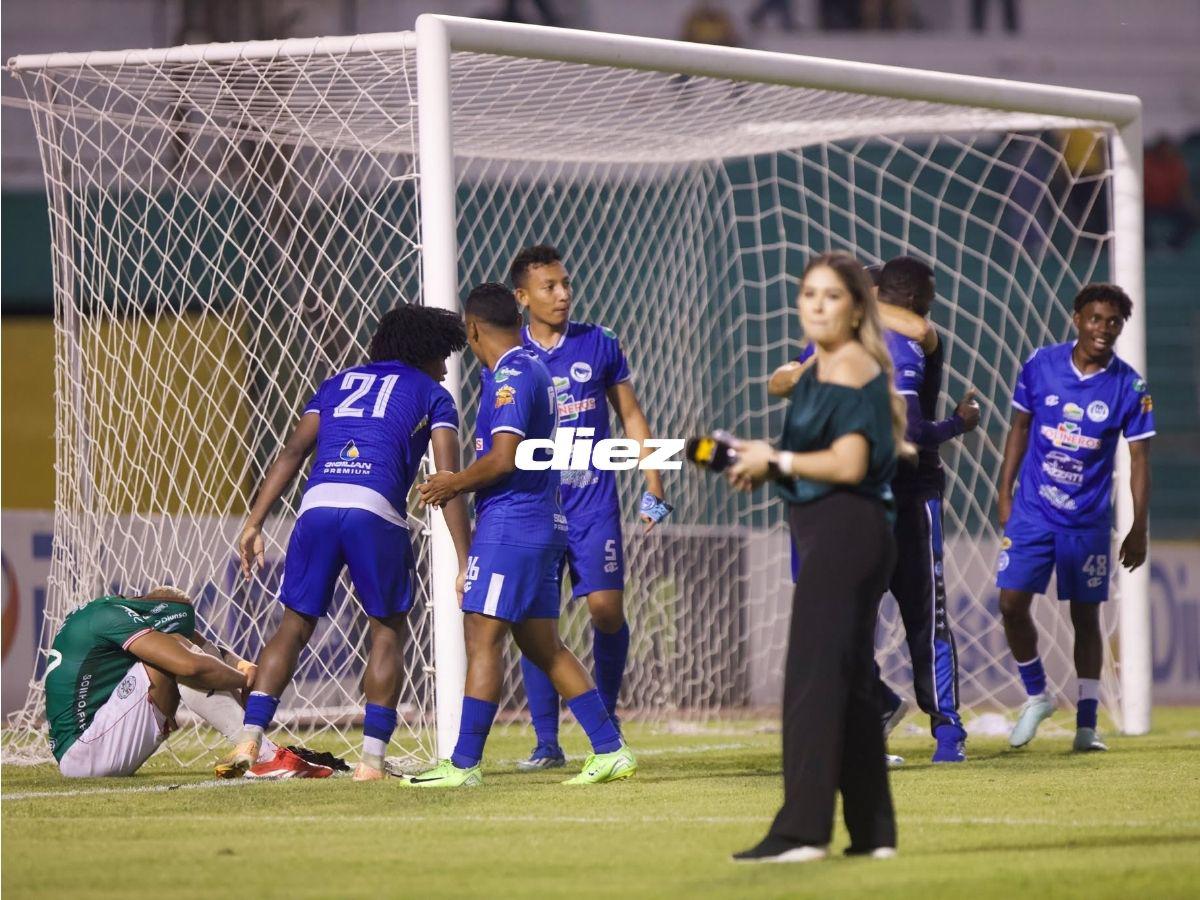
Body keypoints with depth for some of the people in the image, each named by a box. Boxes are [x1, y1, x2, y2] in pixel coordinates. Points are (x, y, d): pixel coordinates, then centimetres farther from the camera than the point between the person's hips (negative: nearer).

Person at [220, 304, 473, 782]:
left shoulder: (339, 383, 29)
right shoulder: (432, 396, 19)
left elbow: (293, 451, 18)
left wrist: (254, 522, 14)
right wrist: (465, 562, 5)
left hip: (317, 505, 3)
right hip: (376, 511, -3)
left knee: (294, 626, 12)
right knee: (387, 631, 12)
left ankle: (249, 739, -1)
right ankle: (371, 759, 4)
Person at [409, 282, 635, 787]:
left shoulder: (510, 377, -13)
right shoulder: (535, 371, 17)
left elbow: (504, 458, -21)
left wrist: (453, 484, -8)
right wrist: (462, 484, 21)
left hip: (509, 525, -10)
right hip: (543, 523, 10)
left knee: (482, 636, -9)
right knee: (542, 646, 13)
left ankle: (464, 764, -11)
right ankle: (610, 751, 12)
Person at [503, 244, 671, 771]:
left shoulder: (599, 346, 5)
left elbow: (631, 417, 12)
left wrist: (653, 487, 6)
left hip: (593, 499, 0)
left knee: (606, 607, -8)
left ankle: (605, 718, 14)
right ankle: (547, 743, 1)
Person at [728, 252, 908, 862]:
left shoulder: (852, 369, -11)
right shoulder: (818, 371, 18)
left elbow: (849, 464, -19)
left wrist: (777, 460, -9)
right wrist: (764, 462, 7)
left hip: (844, 531, -10)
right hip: (837, 537, 10)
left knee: (811, 677, -13)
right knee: (852, 680, 12)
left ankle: (803, 830, -17)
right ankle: (873, 831, 17)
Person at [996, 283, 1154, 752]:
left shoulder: (1129, 386, -7)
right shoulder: (1040, 365, -3)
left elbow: (1139, 458, -2)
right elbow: (1020, 427, 9)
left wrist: (1139, 529, -4)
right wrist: (1005, 492, 7)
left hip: (1088, 520, -1)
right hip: (1032, 511, 1)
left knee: (1085, 616, 4)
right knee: (1012, 604, -6)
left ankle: (1086, 724, 10)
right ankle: (1036, 696, 16)